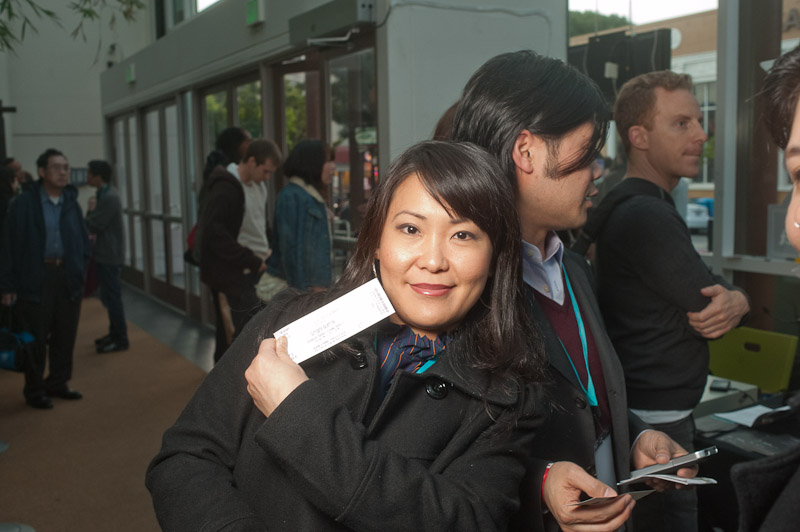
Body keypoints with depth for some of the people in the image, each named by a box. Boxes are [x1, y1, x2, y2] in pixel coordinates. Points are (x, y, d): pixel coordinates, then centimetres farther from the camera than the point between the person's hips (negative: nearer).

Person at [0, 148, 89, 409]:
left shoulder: (72, 203, 8)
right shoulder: (24, 203, -7)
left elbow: (83, 239, 17)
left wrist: (79, 268, 7)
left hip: (67, 277, 5)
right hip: (35, 278, -5)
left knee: (65, 336, 11)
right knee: (36, 338, 3)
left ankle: (58, 382, 27)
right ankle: (34, 390, 17)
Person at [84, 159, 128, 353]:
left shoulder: (109, 198, -21)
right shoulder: (106, 193, 11)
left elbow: (92, 226, -19)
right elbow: (94, 223, 13)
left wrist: (91, 209, -4)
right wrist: (92, 210, -5)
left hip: (109, 257, -10)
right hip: (106, 254, 10)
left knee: (112, 297, -3)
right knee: (109, 297, 17)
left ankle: (120, 340, 5)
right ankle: (114, 334, 28)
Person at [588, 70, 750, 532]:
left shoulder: (650, 207, 12)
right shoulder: (645, 216, -20)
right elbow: (705, 302, -19)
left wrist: (734, 301, -11)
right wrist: (736, 300, 2)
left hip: (665, 412, 10)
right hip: (655, 422, -10)